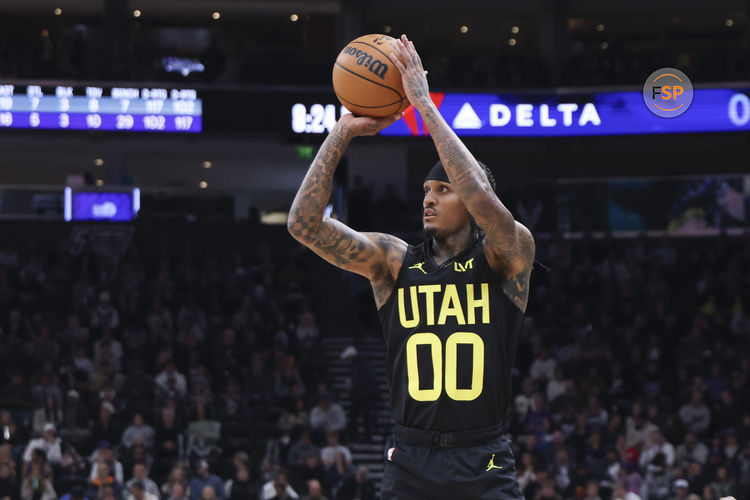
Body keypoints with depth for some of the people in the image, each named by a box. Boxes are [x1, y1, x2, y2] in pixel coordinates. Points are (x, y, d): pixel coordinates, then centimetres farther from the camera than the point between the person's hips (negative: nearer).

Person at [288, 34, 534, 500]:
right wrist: (343, 133, -10)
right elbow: (304, 223, -4)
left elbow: (484, 201, -23)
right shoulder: (393, 260, 6)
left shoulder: (508, 257, -2)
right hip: (410, 459, 3)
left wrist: (425, 104, -19)